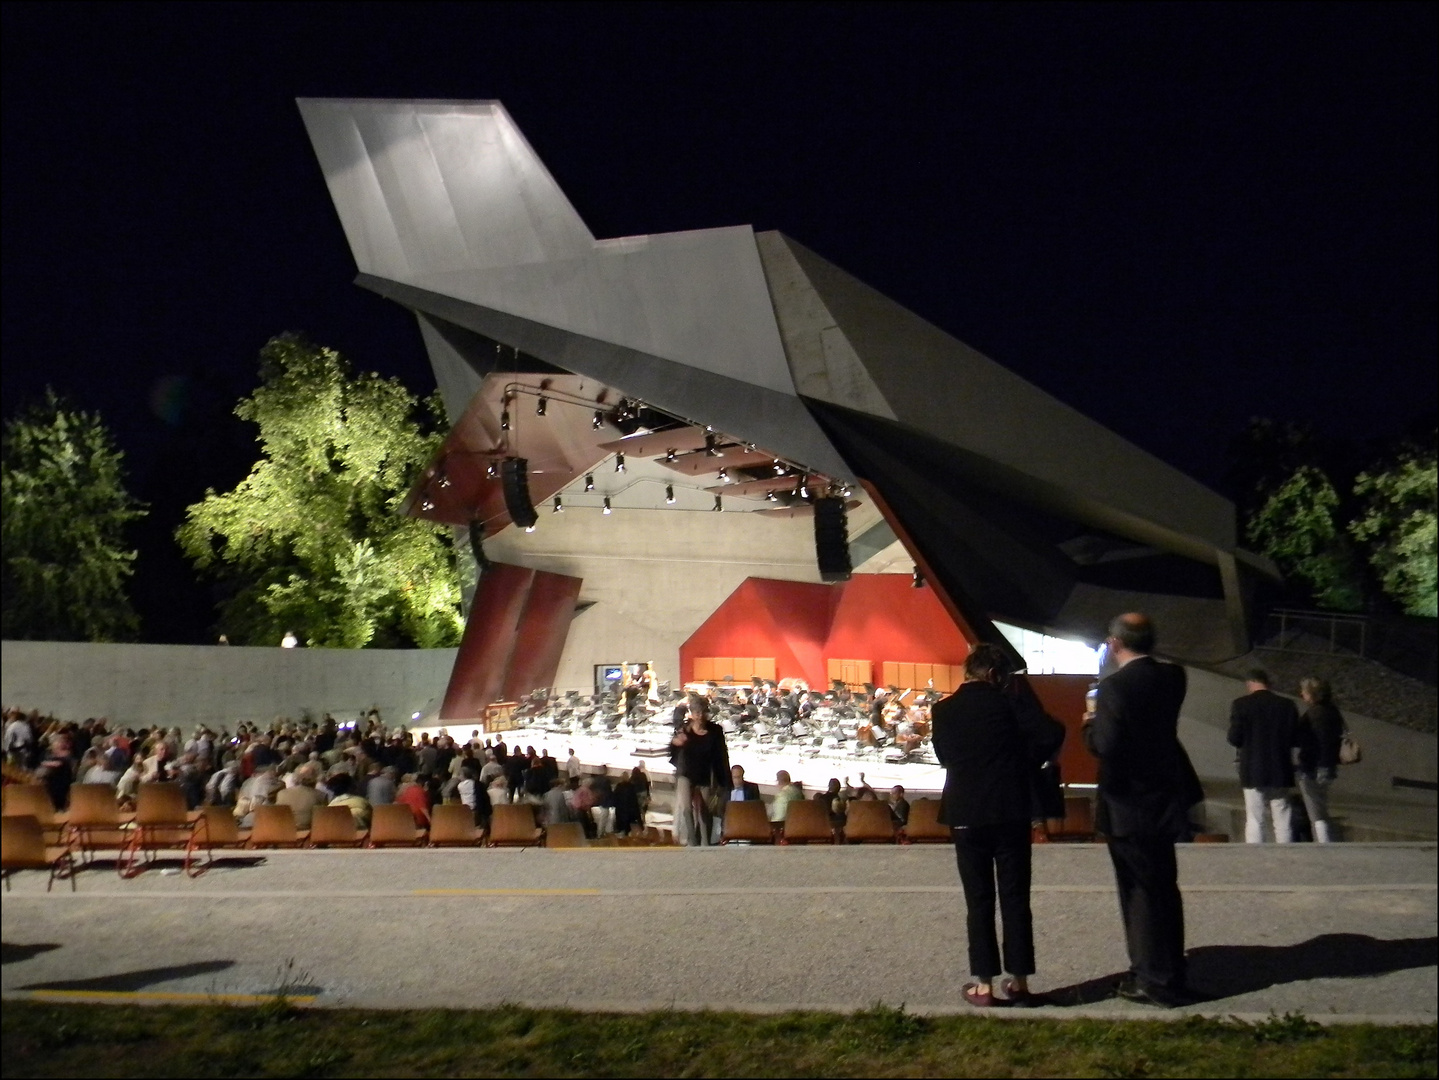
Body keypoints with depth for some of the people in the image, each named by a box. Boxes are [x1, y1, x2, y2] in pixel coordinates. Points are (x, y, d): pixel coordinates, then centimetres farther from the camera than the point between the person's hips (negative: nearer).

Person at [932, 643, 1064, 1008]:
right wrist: (1026, 763, 1)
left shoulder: (944, 710, -1)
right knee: (1015, 898, 9)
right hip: (1012, 812, -1)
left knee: (979, 901, 6)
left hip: (966, 816, 1)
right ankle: (1019, 981, 14)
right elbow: (1053, 732, -12)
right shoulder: (1006, 705, -6)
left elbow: (944, 755, 7)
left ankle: (983, 985, 9)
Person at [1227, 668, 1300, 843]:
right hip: (1280, 771, 2)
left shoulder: (1241, 704, -7)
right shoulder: (1287, 705, 1)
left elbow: (1234, 739, -9)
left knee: (1254, 821, 2)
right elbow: (1296, 739, 2)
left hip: (1253, 771, -2)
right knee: (1283, 822, 9)